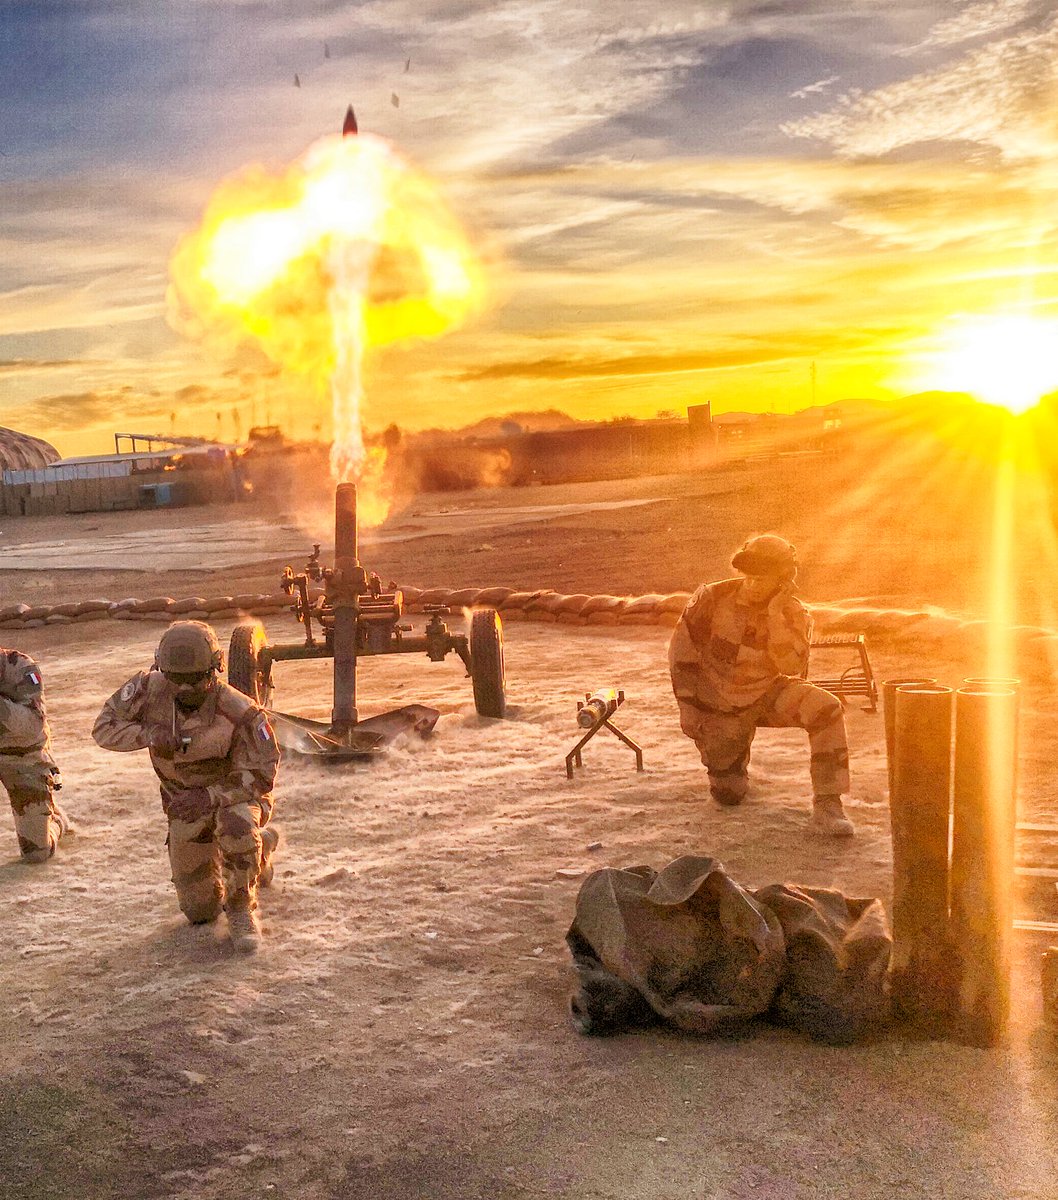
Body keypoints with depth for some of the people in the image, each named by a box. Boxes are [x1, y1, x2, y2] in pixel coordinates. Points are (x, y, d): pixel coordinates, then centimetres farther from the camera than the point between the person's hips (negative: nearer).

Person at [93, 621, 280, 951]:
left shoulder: (238, 712, -31)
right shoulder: (150, 690, -20)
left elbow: (261, 774, -25)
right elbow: (104, 728, -14)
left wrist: (211, 796, -37)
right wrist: (148, 733, -33)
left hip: (235, 796, -4)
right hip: (186, 805, 4)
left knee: (236, 824, -43)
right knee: (200, 912, 11)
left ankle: (242, 909, -16)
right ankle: (260, 845, 39)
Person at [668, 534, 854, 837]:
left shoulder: (794, 614, -10)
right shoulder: (713, 597, -15)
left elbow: (792, 666, -25)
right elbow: (682, 652, -7)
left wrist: (776, 613, -29)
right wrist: (687, 704, -8)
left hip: (768, 693, 1)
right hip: (721, 706, -1)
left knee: (826, 708, -28)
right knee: (727, 795, 2)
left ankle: (827, 804, -23)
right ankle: (733, 758, 39)